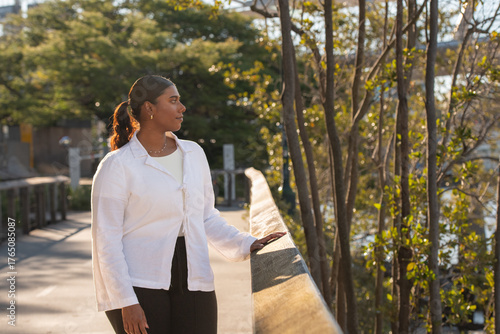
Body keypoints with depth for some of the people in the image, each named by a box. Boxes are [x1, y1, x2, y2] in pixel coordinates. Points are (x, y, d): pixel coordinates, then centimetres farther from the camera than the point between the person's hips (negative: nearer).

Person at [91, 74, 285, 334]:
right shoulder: (117, 166, -7)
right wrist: (126, 302, -14)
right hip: (140, 284, -5)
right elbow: (106, 239, -8)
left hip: (192, 281, 5)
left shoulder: (193, 154, 10)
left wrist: (246, 245, 4)